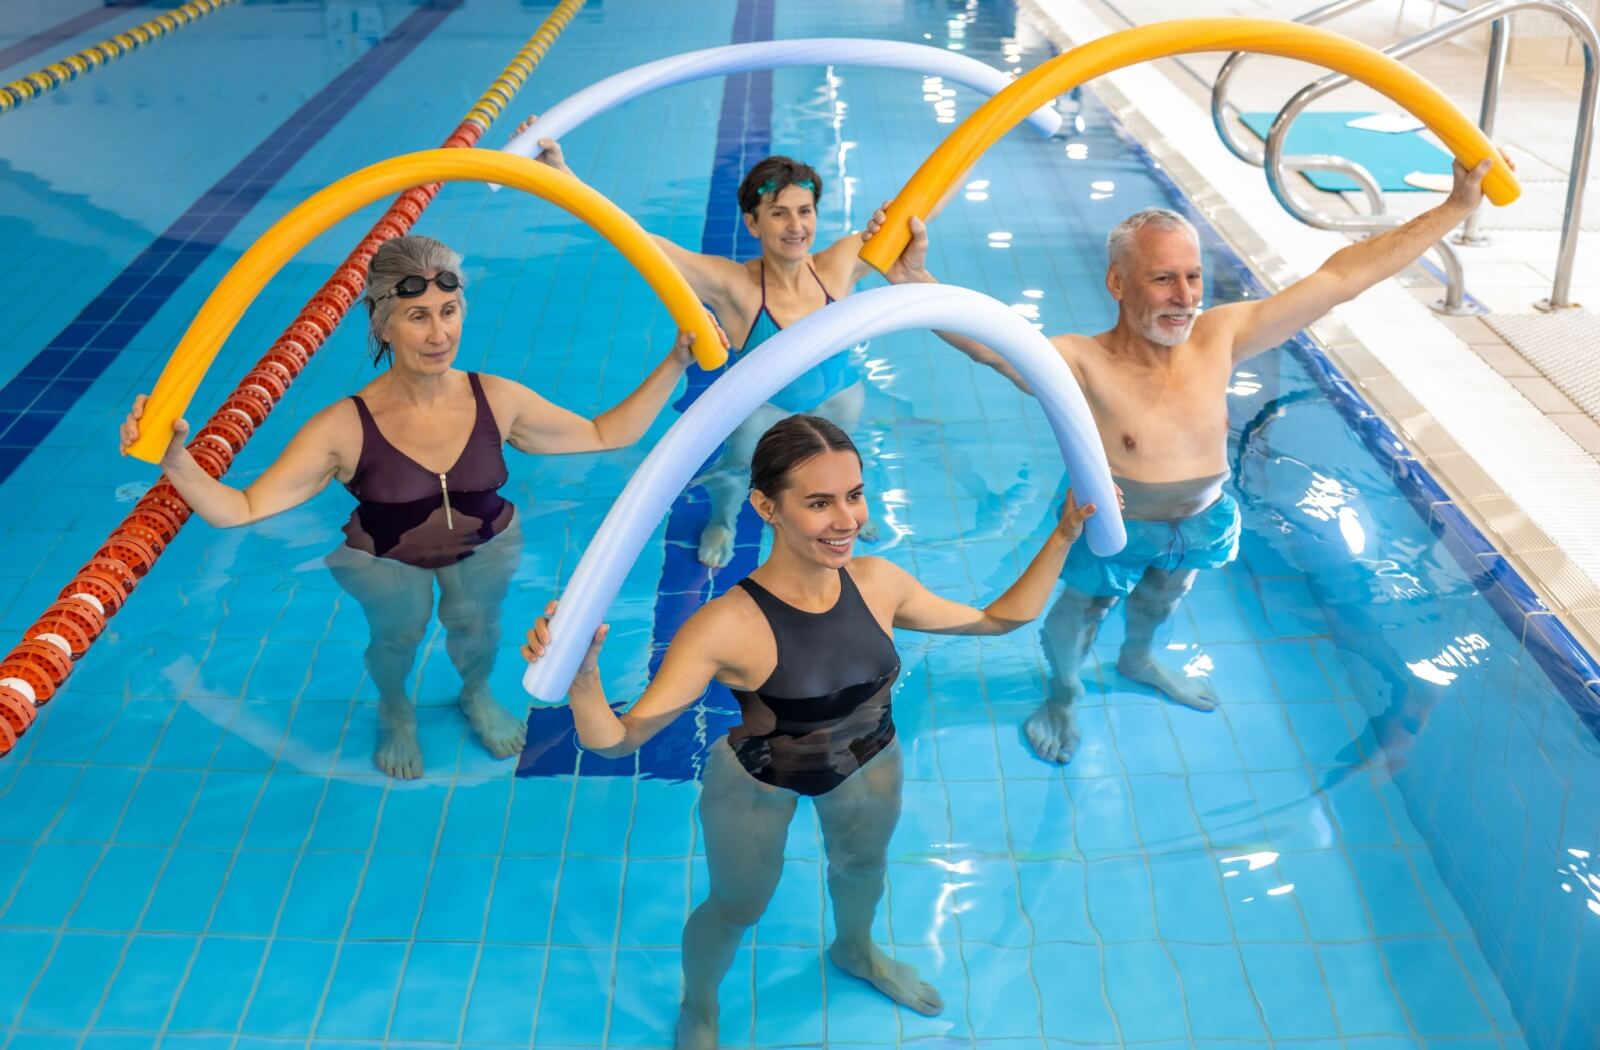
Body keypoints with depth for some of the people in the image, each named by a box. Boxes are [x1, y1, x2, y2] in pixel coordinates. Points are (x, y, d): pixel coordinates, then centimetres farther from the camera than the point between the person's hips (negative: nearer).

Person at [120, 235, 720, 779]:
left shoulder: (498, 401, -24)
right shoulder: (344, 429, -33)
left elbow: (604, 435, -11)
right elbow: (242, 510, -31)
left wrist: (675, 364, -18)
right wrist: (174, 460, -49)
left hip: (483, 546, 2)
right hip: (383, 560, -2)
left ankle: (476, 695, 41)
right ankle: (395, 711, 36)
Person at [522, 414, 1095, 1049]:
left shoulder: (879, 583, -24)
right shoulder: (727, 627, -38)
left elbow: (999, 619, -7)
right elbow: (616, 740, -37)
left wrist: (1064, 536, -14)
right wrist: (580, 675, -57)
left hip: (869, 766, 4)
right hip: (756, 787, -4)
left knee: (864, 865, 33)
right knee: (738, 907, 22)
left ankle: (855, 952, 71)